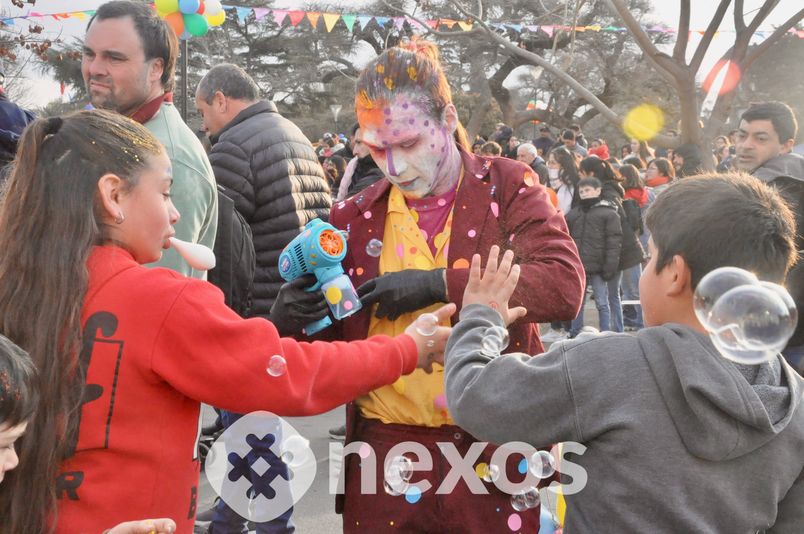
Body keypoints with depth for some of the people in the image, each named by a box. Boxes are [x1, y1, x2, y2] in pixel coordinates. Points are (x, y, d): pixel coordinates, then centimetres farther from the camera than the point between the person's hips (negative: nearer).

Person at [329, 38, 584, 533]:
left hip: (496, 447, -1)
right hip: (386, 451, 2)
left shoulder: (508, 186, -2)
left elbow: (565, 286, -17)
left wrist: (438, 284, -21)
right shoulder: (353, 217, 4)